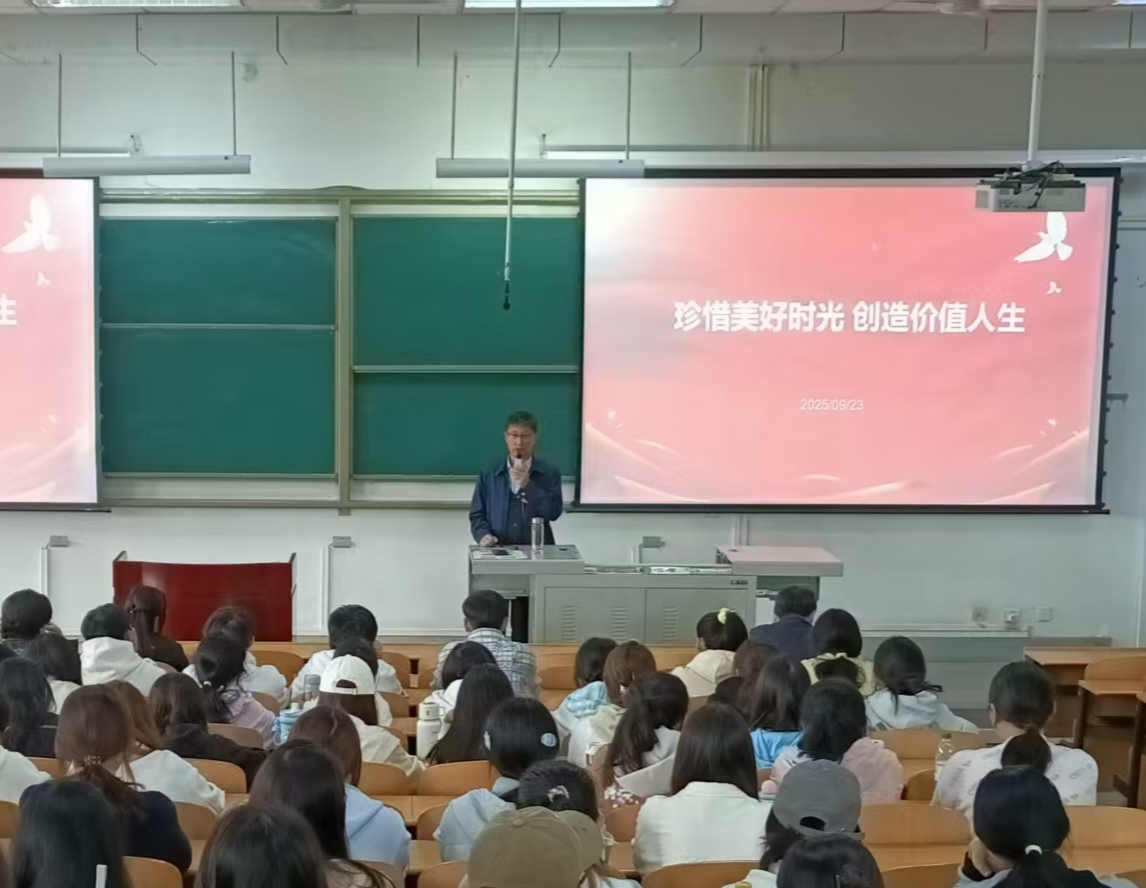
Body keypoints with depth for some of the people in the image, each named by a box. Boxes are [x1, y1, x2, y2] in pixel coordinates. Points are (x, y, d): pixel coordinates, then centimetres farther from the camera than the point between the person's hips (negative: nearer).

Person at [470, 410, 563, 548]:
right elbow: (477, 514, 9)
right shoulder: (489, 474, 10)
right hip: (498, 550, 1)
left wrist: (527, 485, -12)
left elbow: (553, 512, -5)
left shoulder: (550, 473, 6)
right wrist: (483, 534, -10)